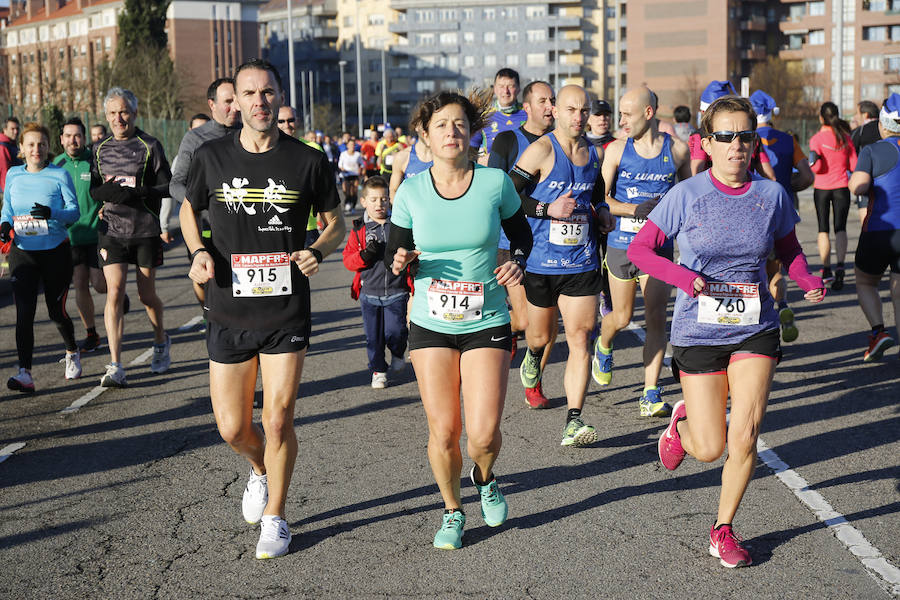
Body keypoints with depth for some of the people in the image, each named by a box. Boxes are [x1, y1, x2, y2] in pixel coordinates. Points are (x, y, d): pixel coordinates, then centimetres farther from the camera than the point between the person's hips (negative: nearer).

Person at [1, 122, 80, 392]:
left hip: (55, 251, -2)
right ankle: (25, 373, -13)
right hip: (22, 252, 2)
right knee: (24, 312, -10)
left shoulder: (59, 175, -5)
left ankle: (72, 352, 36)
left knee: (56, 310, 6)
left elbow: (74, 210, -9)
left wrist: (51, 213, -28)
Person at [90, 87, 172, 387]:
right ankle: (115, 366, -10)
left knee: (146, 295, 8)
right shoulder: (99, 149, 10)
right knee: (114, 294, -9)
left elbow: (167, 186, -3)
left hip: (145, 230, -2)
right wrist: (108, 190, -11)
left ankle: (161, 342, 37)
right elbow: (92, 189, 13)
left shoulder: (150, 146, -1)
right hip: (112, 230, 2)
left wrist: (138, 192, -20)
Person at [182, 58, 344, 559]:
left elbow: (336, 222, 9)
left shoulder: (308, 161, -3)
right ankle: (262, 472, 40)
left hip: (287, 314, -2)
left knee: (278, 419, -2)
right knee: (232, 427, 5)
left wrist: (318, 251, -12)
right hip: (228, 314, 2)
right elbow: (190, 210, 17)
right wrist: (199, 251, -2)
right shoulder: (213, 157, 1)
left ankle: (275, 518, 20)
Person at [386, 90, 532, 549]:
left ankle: (484, 478, 29)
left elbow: (521, 233, 11)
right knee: (443, 430, 1)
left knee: (483, 433, -8)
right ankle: (452, 511, 28)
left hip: (487, 323, -1)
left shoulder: (495, 182, -5)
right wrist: (400, 261, -17)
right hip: (431, 324, 1)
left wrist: (517, 261, -9)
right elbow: (393, 252, 5)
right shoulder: (411, 192, -4)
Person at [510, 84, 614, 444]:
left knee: (580, 339, -8)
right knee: (541, 336, 14)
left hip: (582, 263, 3)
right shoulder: (541, 151, -8)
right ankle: (533, 356, 53)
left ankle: (573, 421, -9)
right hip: (541, 262, -3)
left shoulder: (595, 154, 9)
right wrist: (548, 209, -20)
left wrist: (602, 211, 8)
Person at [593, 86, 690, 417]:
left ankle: (650, 394, 0)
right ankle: (603, 346, 44)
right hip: (621, 244, 0)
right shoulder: (617, 149, -1)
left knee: (656, 319, -5)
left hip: (659, 246, 0)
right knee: (622, 317, 8)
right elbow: (600, 199, -3)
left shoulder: (677, 149, 2)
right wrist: (636, 209, -18)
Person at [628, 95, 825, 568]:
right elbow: (639, 248, -4)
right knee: (709, 450, 1)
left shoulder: (771, 195, -2)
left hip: (755, 331, 2)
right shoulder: (686, 195, -9)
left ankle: (723, 529, 15)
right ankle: (682, 422, 39)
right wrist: (683, 277, -20)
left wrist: (808, 281, -7)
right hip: (699, 331, -1)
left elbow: (789, 249, 13)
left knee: (744, 436, -9)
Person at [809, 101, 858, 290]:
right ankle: (840, 264, -23)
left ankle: (826, 270, 13)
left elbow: (816, 167, -17)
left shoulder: (817, 138, -8)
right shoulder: (846, 138, 1)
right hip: (841, 188, 1)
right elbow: (854, 166, 2)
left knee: (823, 230, 10)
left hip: (822, 188, -1)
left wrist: (811, 162, 4)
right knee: (840, 228, -1)